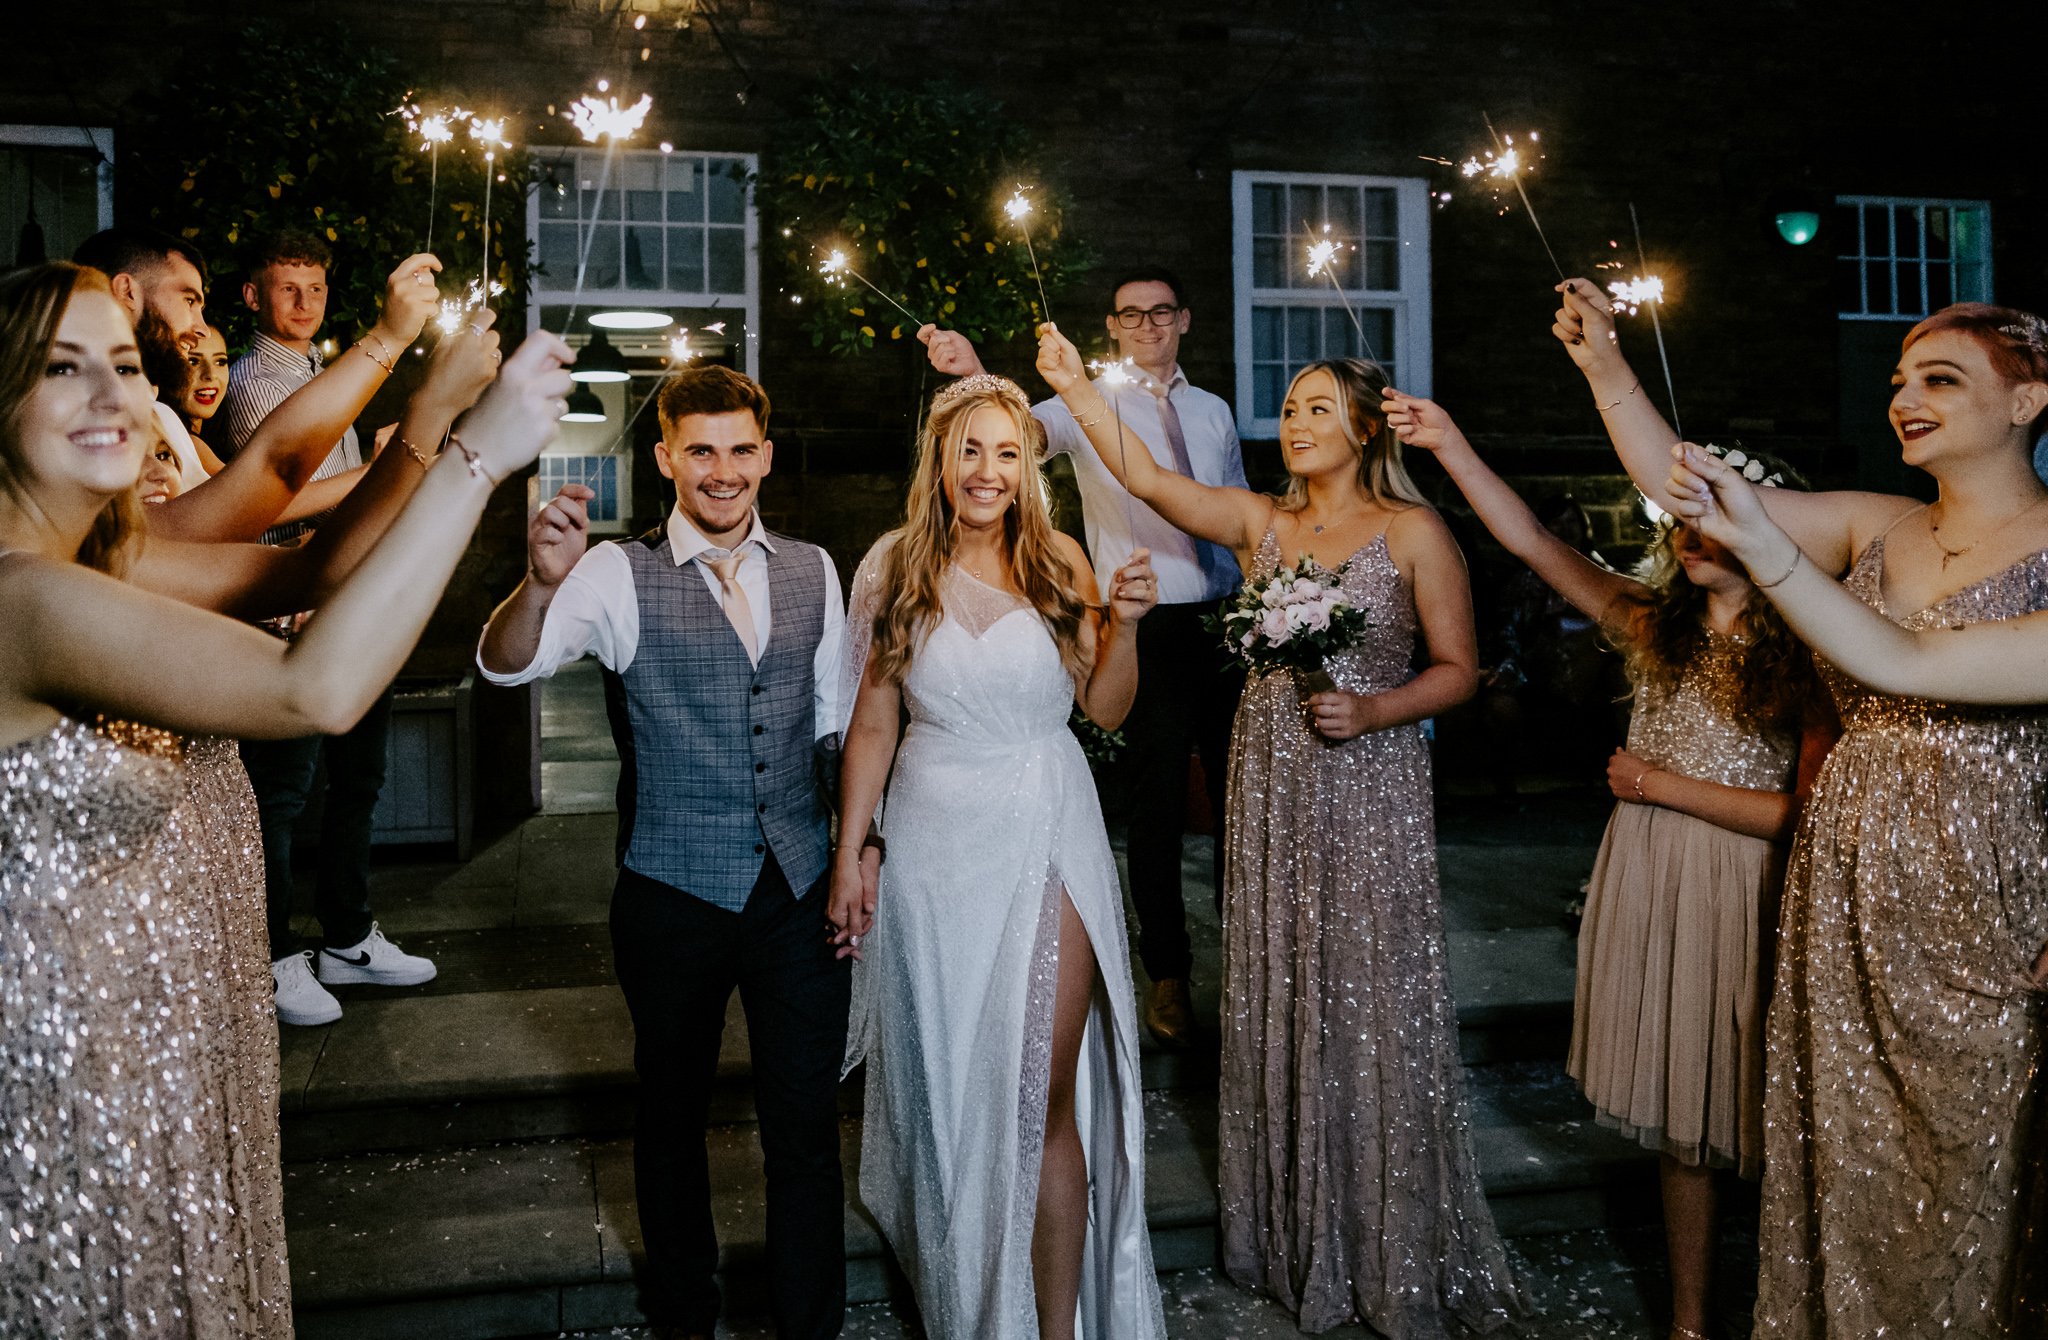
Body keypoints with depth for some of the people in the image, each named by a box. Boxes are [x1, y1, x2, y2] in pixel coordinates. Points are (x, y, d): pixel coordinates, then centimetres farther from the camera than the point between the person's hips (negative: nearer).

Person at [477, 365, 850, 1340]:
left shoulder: (812, 570, 4)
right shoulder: (621, 575, -8)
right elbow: (507, 663, -24)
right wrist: (541, 583, -45)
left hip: (799, 885, 2)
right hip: (674, 893, -2)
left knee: (805, 1121, 9)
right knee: (672, 1109, 17)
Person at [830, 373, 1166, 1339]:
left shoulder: (1058, 565, 1)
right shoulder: (894, 570, 1)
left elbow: (1105, 708, 5)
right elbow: (870, 724, 5)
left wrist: (1123, 622, -12)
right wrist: (847, 857, 3)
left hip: (1048, 839, -1)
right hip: (937, 845, 1)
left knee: (1044, 1094, -1)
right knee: (947, 1087, 13)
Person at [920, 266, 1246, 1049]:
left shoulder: (1213, 412, 12)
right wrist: (977, 377, -43)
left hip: (1228, 624, 4)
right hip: (1148, 629, -4)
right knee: (1158, 806, 4)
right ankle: (1167, 974, 20)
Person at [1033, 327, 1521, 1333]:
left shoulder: (1413, 532, -2)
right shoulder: (1258, 522, 7)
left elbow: (1457, 668, -2)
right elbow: (1144, 478, -3)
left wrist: (1374, 709, -17)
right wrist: (1076, 389, -13)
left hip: (1372, 791, -4)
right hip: (1270, 790, 4)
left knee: (1372, 1004, 1)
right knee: (1277, 1001, 10)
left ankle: (1393, 1257, 19)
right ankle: (1295, 1241, 27)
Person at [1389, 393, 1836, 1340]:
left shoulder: (1804, 655, -8)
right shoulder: (1653, 623, 5)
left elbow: (1809, 812, -14)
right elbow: (1530, 540, 1)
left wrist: (1660, 783, -11)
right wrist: (1448, 444, -5)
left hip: (1745, 897, -4)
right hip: (1649, 884, 4)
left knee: (1761, 1119, 5)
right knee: (1678, 1117, 13)